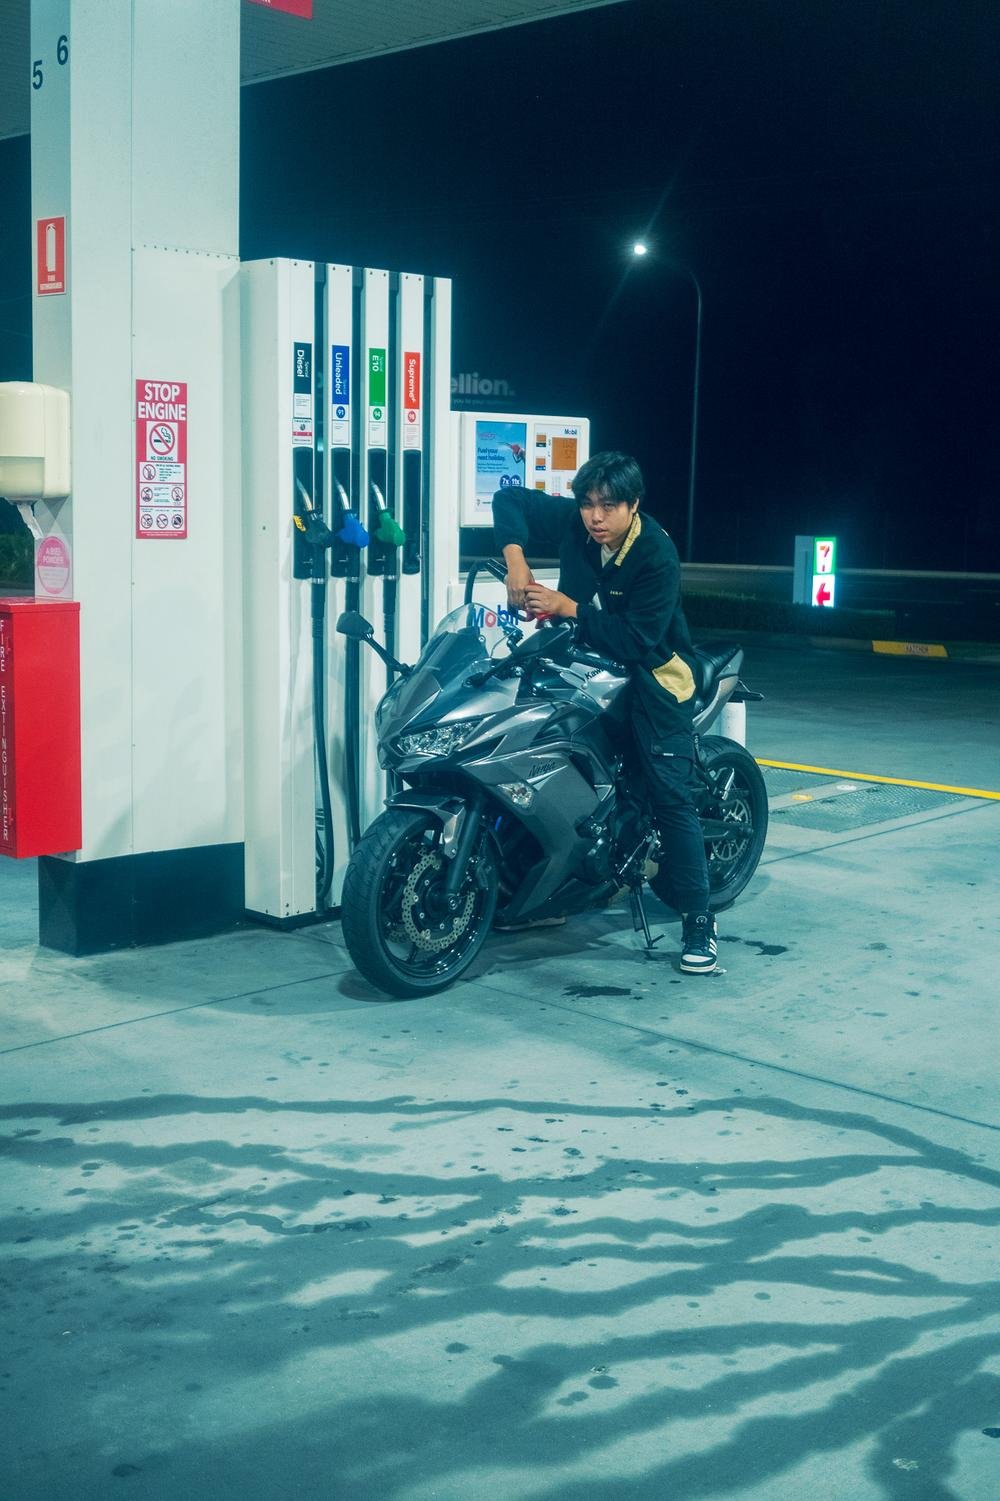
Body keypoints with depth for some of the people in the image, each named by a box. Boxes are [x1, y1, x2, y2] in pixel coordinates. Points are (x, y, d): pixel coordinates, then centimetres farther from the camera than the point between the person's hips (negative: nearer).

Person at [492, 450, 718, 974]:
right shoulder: (572, 521, -8)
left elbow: (638, 639, -27)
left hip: (650, 672, -6)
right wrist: (516, 559, -15)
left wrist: (567, 607, -30)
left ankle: (699, 922, -8)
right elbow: (509, 499, 1)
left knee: (671, 796, -12)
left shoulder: (657, 555, -23)